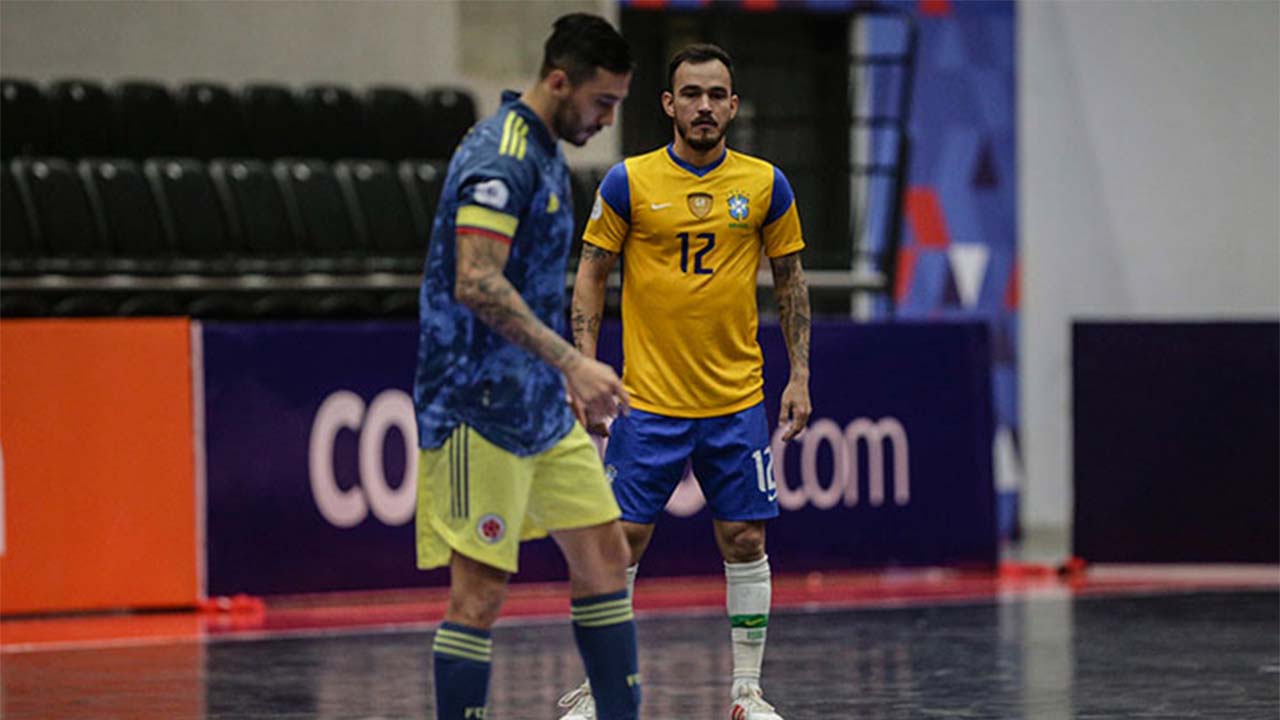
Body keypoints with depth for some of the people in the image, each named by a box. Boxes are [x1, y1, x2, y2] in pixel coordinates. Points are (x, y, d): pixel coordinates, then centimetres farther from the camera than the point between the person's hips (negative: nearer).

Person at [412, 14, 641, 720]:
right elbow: (476, 283, -26)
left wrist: (570, 374, 25)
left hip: (541, 404, 10)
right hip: (482, 411, -10)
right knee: (480, 589, -9)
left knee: (603, 556, 10)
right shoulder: (499, 157, -17)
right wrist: (570, 362, -29)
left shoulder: (543, 152, 15)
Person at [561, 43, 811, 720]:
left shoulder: (765, 184, 2)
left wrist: (799, 376, 5)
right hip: (649, 401, -1)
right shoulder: (628, 182, -3)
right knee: (623, 538, -1)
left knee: (744, 540, 2)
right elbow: (590, 275, 2)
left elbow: (790, 279, 10)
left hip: (738, 402, 2)